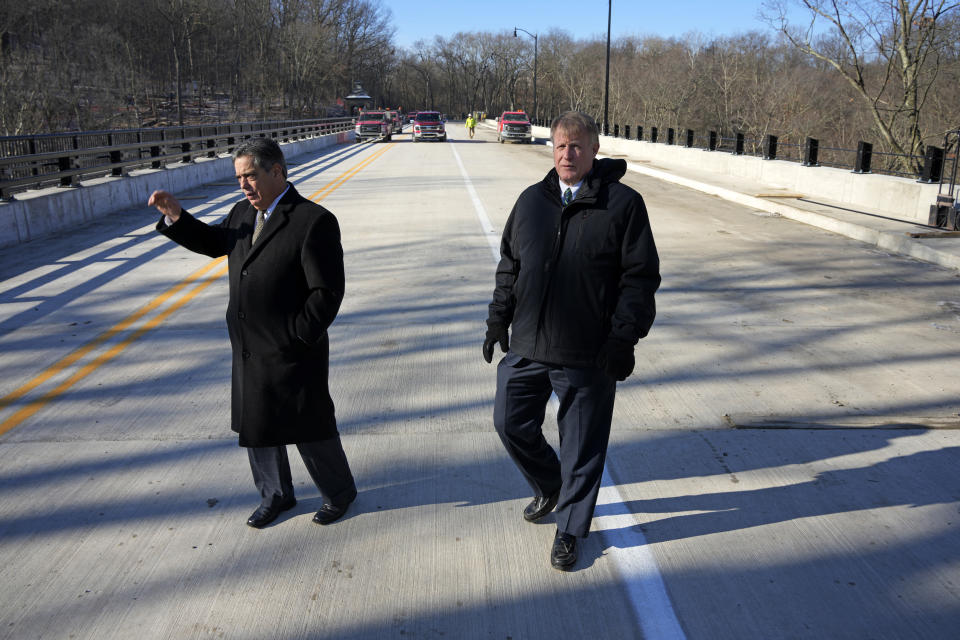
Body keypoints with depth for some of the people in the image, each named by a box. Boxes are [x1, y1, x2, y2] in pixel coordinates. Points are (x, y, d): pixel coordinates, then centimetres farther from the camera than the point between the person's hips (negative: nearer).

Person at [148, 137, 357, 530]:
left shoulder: (313, 221, -17)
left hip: (293, 354, -7)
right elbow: (212, 242, 23)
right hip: (249, 352, 8)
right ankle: (276, 495, 40)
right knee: (255, 425, 19)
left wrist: (295, 339, -20)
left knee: (310, 427, 8)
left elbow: (327, 292, -19)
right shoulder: (243, 214, 7)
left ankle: (338, 491, 33)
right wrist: (175, 216, 5)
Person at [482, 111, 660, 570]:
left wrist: (623, 338, -12)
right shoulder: (531, 200, 8)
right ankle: (549, 488, 42)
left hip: (588, 356, -4)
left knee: (582, 445, 7)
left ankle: (569, 530, 29)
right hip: (525, 347, 5)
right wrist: (498, 320, 11)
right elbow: (509, 266, 15)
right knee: (511, 423, 13)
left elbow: (641, 277, -6)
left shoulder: (623, 203, -6)